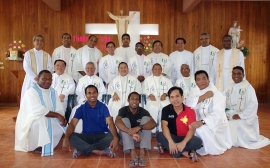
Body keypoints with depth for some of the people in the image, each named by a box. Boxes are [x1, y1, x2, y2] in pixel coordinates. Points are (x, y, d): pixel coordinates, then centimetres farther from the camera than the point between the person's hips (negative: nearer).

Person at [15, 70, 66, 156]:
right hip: (31, 122, -7)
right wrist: (57, 115, -28)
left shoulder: (53, 92, 4)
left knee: (61, 126, -14)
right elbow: (38, 110, -30)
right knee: (41, 122, -35)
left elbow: (59, 109, -2)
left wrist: (62, 118, -24)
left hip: (49, 121, 7)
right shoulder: (31, 92, -17)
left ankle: (46, 146, 7)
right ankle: (34, 147, -9)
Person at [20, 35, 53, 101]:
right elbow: (26, 67, -4)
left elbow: (50, 68, 5)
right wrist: (35, 78, -15)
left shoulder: (47, 55, 12)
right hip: (31, 80, -2)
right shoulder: (28, 53, 5)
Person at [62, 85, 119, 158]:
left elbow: (110, 122, -19)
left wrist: (115, 138, -39)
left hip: (101, 136, 0)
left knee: (112, 137, -32)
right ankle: (101, 151, -31)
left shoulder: (103, 107, -4)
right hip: (86, 136, 1)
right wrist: (66, 138, -32)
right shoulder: (81, 108, -1)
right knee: (71, 137, -28)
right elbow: (72, 124, -11)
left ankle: (82, 149, -24)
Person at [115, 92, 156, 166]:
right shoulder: (123, 110, -11)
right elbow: (117, 122, -33)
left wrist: (139, 127, -43)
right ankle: (133, 153, -38)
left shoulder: (143, 111, -7)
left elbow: (153, 123, -25)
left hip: (140, 138, 1)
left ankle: (142, 152, -32)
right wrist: (131, 133, -48)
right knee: (124, 120, -24)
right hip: (126, 138, -1)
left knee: (146, 118, -19)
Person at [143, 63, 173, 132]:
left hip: (164, 100, 1)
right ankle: (152, 132, -23)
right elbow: (144, 90, 11)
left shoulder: (166, 80, 23)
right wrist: (150, 95, -9)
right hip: (152, 100, -1)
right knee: (152, 108, -34)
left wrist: (165, 94, -9)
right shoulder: (148, 79, 20)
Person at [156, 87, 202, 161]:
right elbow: (164, 125, -20)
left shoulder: (190, 111, -9)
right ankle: (187, 153, -30)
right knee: (159, 135, -29)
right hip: (172, 137, 0)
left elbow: (191, 129, -18)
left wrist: (183, 143, -35)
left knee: (198, 141, -30)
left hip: (185, 138, 0)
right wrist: (171, 142, -35)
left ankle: (166, 146, -26)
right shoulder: (166, 109, -7)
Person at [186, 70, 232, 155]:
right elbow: (188, 104, -16)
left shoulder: (216, 94, -17)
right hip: (200, 121, 6)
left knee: (201, 129, -33)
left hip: (217, 123, -6)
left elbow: (218, 114, -30)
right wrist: (203, 97, -25)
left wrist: (202, 122, -42)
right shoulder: (194, 91, 2)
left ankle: (212, 149, -8)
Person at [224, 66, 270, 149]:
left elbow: (253, 104, -17)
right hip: (232, 116, 5)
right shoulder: (229, 88, 10)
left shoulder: (248, 87, -7)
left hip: (246, 118, -5)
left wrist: (241, 116, -21)